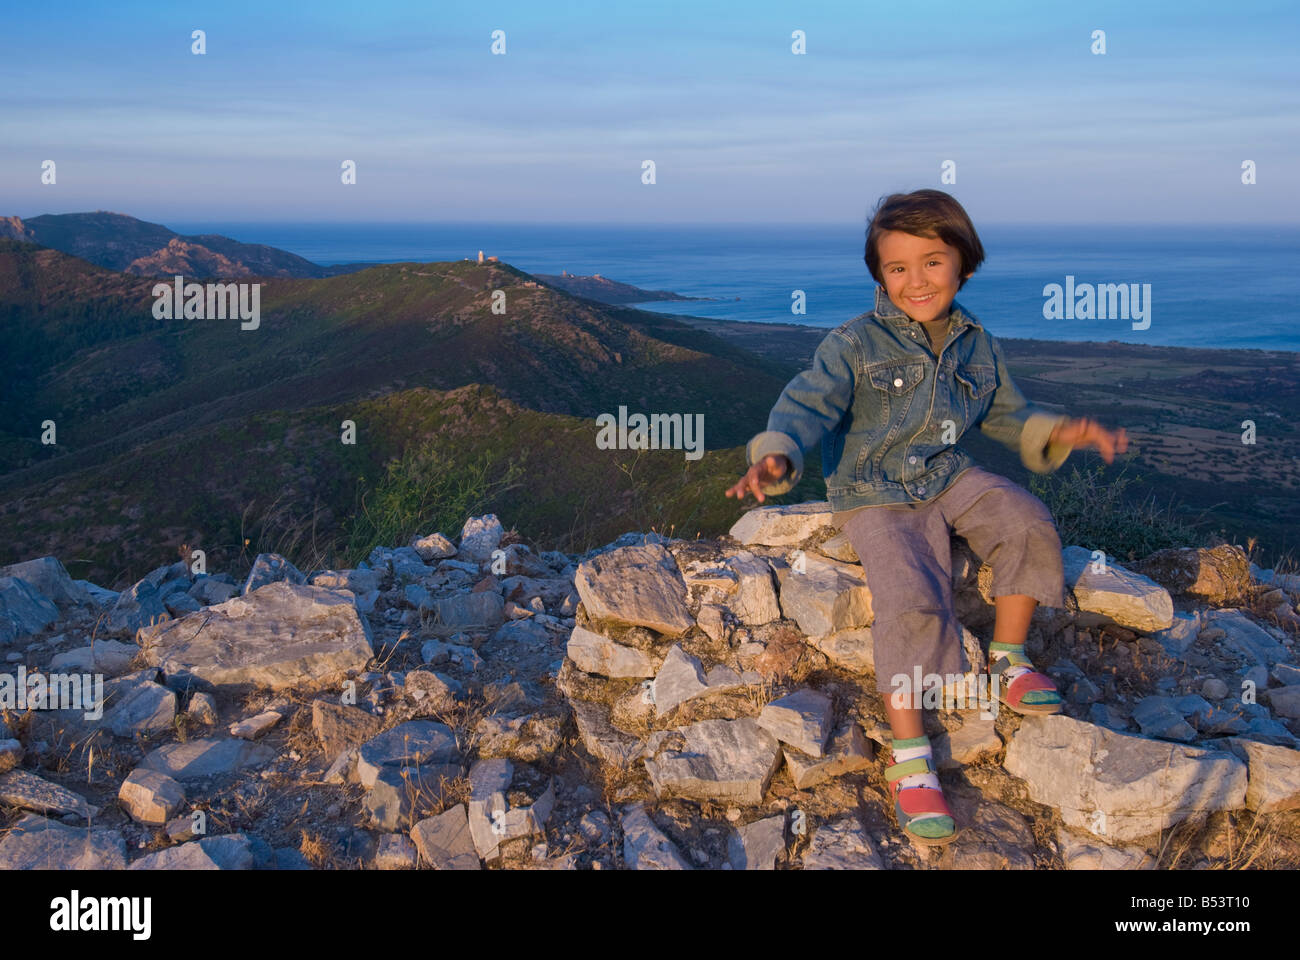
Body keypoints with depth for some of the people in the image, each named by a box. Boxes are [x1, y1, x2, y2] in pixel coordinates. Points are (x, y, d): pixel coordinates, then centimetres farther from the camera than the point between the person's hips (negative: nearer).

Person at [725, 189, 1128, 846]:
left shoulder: (977, 346, 8)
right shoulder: (855, 345, -9)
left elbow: (1006, 414, 20)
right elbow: (807, 405, -18)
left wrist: (1061, 433, 4)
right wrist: (775, 458, -38)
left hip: (950, 478, 5)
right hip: (876, 496, -5)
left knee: (1029, 526, -18)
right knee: (912, 600, -25)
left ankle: (1008, 658, 6)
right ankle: (909, 761, -14)